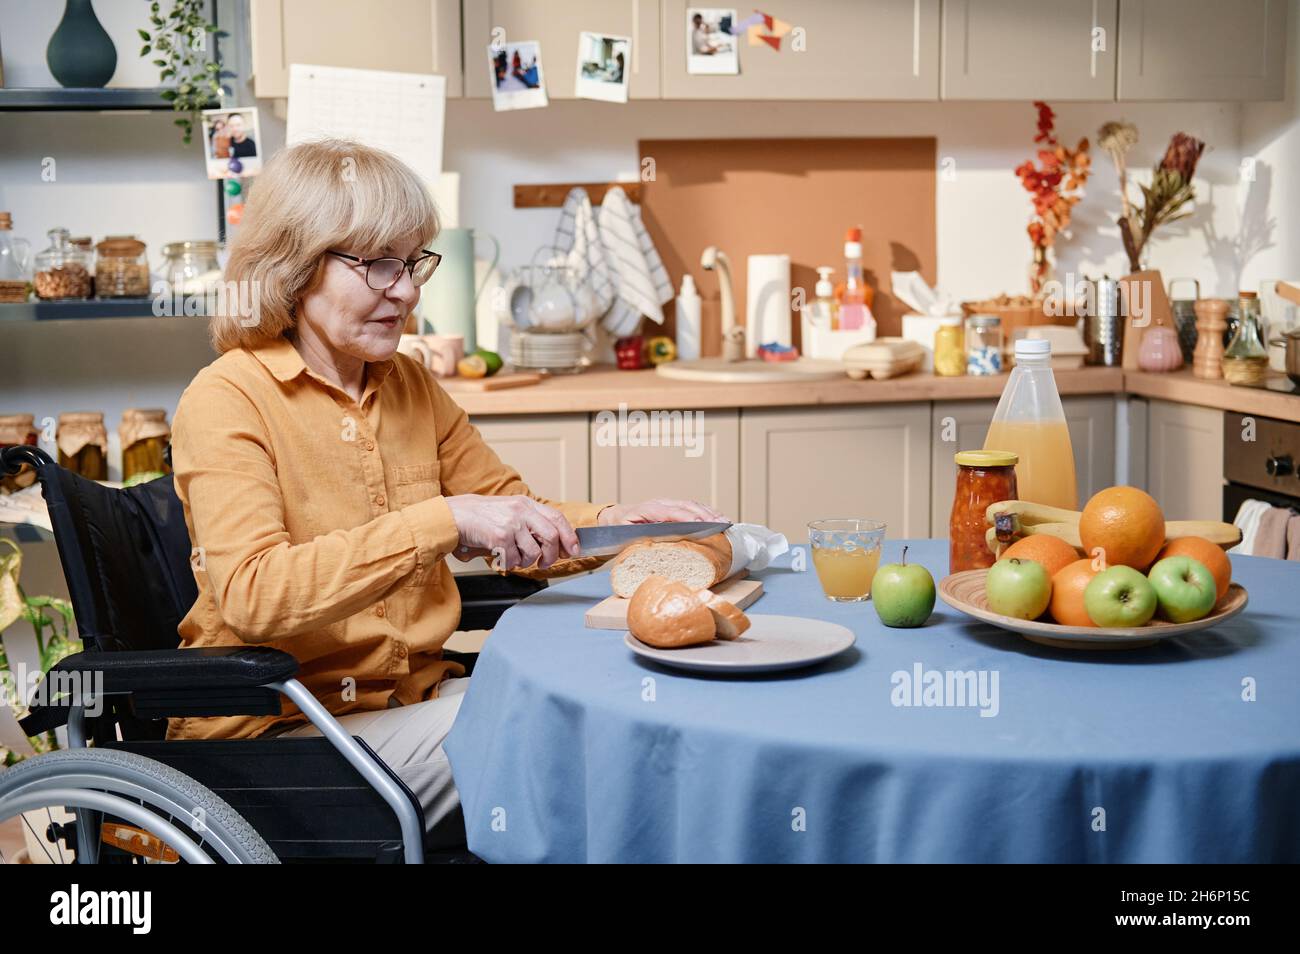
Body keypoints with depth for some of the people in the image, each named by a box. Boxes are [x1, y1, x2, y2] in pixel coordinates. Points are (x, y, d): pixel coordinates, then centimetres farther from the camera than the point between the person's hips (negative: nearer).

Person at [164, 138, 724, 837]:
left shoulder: (407, 384, 10)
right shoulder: (226, 400, -12)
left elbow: (512, 517, 19)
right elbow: (253, 596, -26)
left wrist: (616, 522, -2)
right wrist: (443, 522, -32)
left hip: (413, 695, 7)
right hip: (279, 726, -7)